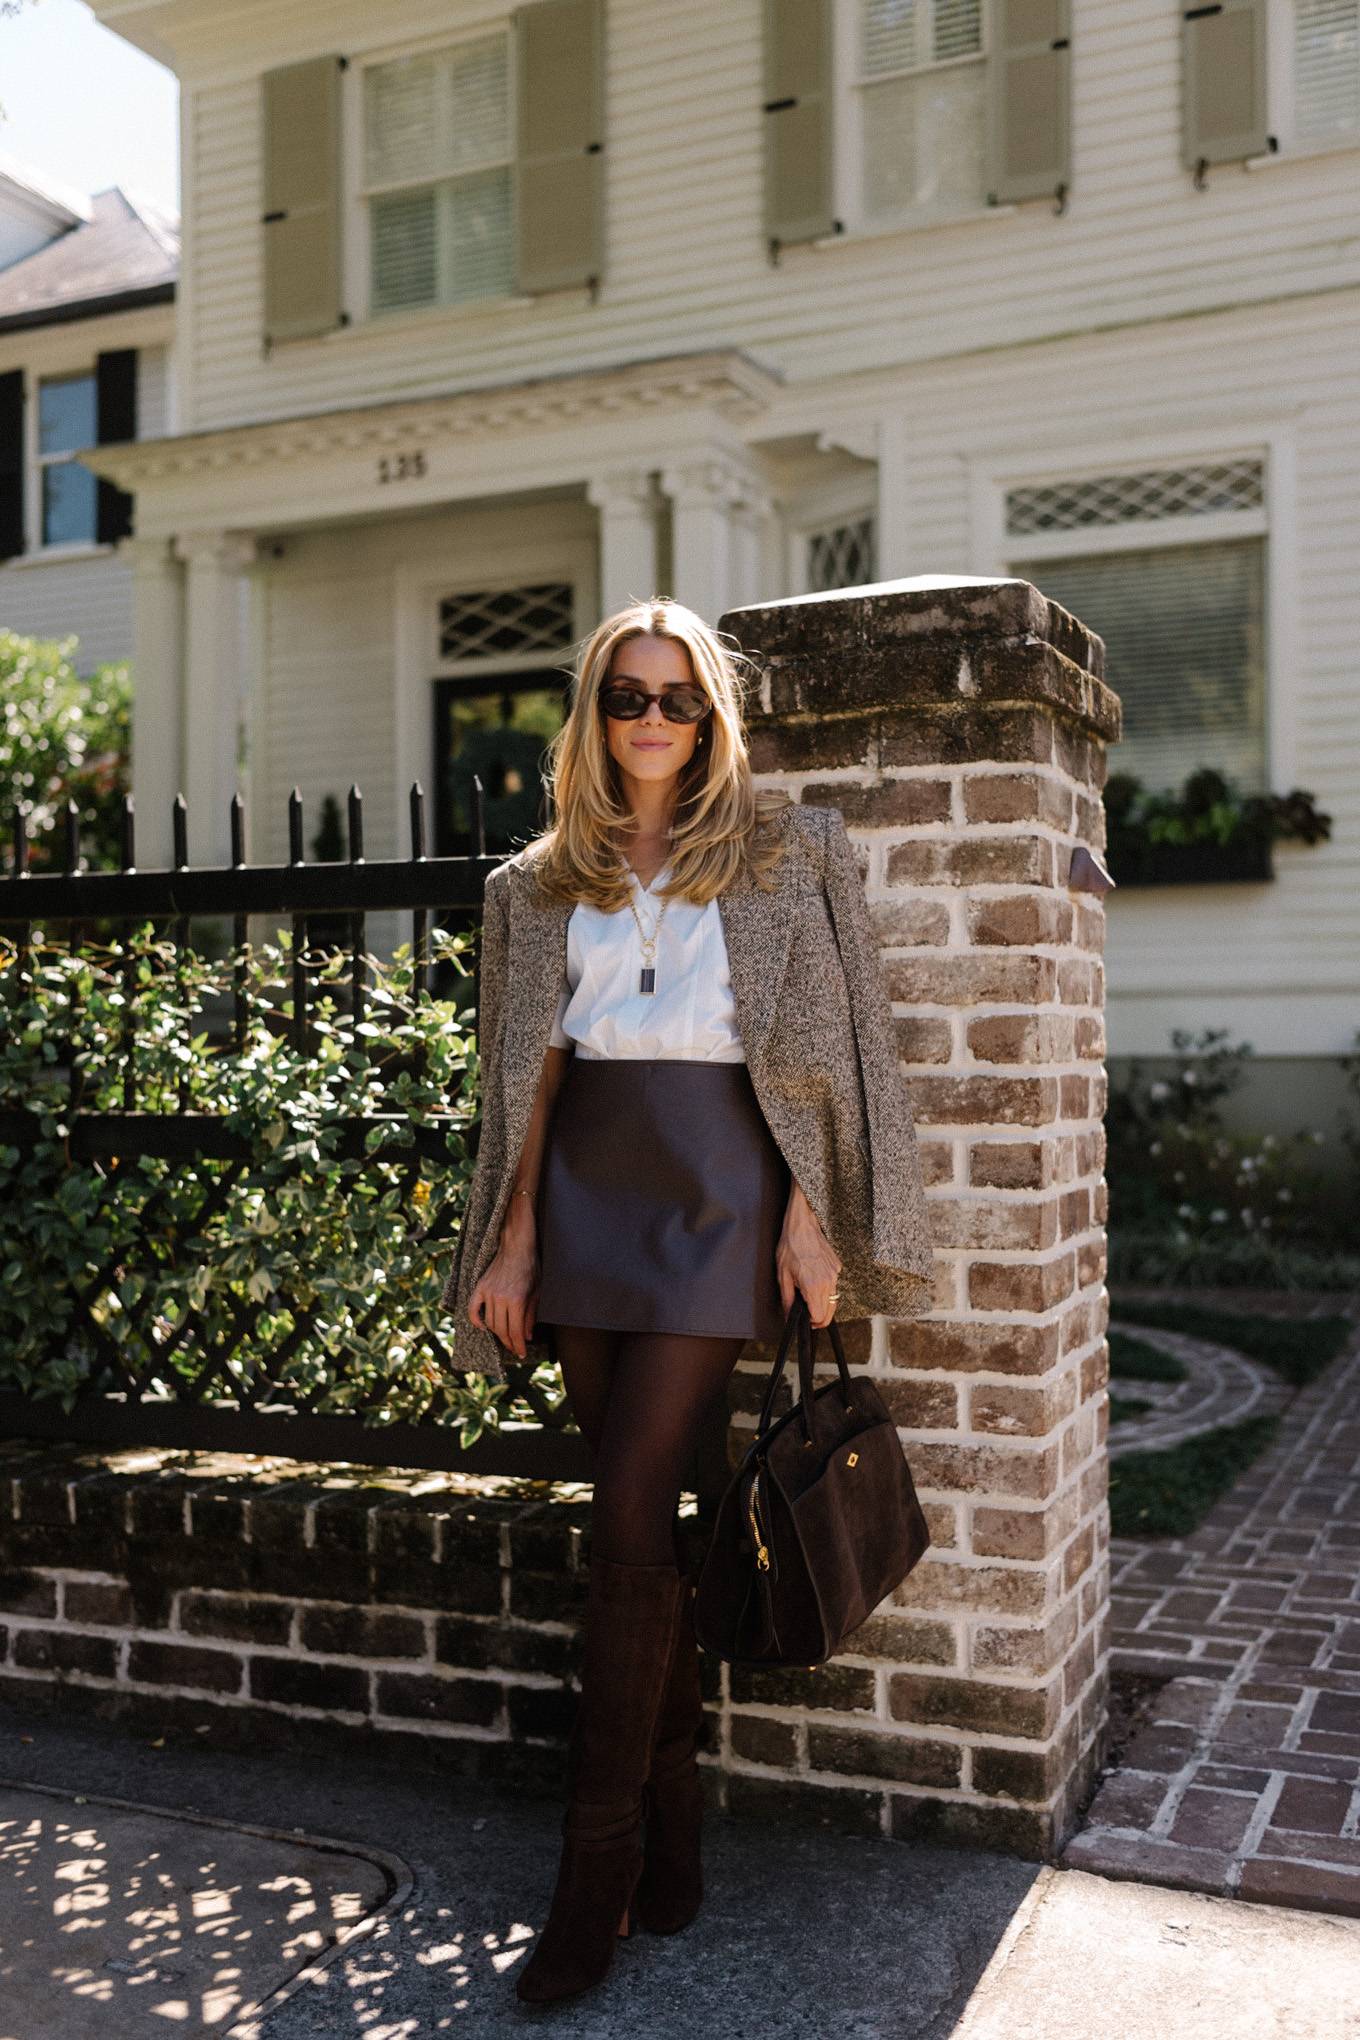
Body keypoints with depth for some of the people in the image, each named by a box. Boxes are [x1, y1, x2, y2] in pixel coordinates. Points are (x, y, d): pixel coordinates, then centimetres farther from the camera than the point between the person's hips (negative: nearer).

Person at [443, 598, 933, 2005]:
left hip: (714, 1186, -3)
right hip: (584, 1188, 3)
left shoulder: (785, 852, 6)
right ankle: (674, 1822, 20)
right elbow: (530, 1068, 11)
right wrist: (514, 1239, 5)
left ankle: (596, 1866, 2)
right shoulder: (543, 881, 14)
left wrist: (811, 1215, -6)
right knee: (643, 1513, 5)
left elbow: (822, 1050, 2)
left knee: (628, 1516, -9)